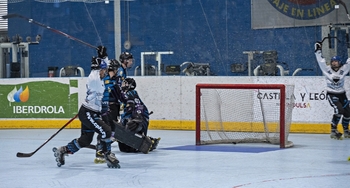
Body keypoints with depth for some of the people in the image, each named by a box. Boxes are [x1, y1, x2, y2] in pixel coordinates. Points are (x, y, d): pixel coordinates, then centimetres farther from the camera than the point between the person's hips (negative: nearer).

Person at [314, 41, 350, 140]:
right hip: (331, 94, -4)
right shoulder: (327, 69, -7)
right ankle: (333, 131, -19)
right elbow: (321, 61, -9)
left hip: (342, 94, 4)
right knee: (339, 110, -23)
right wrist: (318, 50, -13)